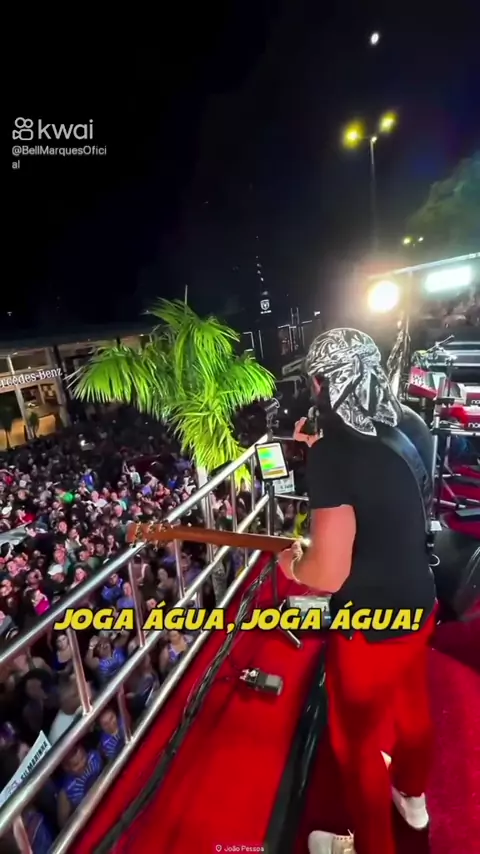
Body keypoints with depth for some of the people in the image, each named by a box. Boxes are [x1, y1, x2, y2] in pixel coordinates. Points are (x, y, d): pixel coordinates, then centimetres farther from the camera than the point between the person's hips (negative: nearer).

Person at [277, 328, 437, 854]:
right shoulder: (390, 439, -3)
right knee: (411, 706, 33)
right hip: (417, 608, 8)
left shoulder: (333, 453, -28)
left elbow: (328, 574, -29)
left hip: (370, 628, -8)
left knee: (359, 743, 20)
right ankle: (411, 795, 62)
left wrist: (291, 563, -9)